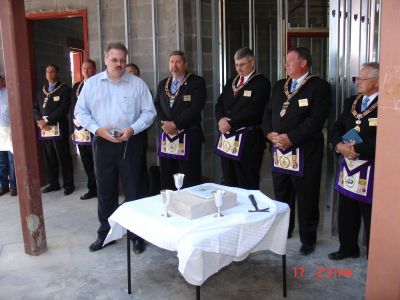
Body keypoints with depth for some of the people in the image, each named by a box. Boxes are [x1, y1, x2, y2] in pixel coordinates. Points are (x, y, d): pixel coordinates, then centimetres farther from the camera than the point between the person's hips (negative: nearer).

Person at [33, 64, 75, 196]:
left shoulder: (65, 89, 0)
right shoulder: (41, 91, 19)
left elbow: (63, 109, -11)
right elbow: (35, 108, 15)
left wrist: (47, 120, -13)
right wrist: (39, 121, -5)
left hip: (58, 128, -5)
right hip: (44, 129, 5)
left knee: (64, 157, 0)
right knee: (49, 158, 10)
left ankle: (68, 184, 8)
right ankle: (53, 183, 20)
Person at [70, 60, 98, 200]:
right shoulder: (76, 86, 15)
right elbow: (72, 108, 15)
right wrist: (72, 129, 11)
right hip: (80, 130, 6)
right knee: (86, 162, 11)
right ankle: (92, 188, 21)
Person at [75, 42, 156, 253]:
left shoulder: (137, 84, 2)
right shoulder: (92, 83, 6)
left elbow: (149, 112, 0)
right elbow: (80, 111, 5)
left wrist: (132, 129, -14)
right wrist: (98, 129, -10)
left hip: (130, 143, -1)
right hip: (102, 143, 2)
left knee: (133, 190, 4)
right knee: (105, 191, 10)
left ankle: (137, 234, 17)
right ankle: (105, 233, 26)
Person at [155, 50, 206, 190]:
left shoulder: (197, 82, -2)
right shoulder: (163, 84, 16)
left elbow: (195, 108, -14)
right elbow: (157, 106, 9)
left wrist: (175, 124, -16)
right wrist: (163, 124, -10)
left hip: (188, 137, -5)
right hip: (166, 137, 5)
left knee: (190, 183, 1)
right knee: (166, 181, 11)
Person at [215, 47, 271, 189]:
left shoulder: (261, 82, -5)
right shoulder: (231, 82, 18)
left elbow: (253, 110, -16)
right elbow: (219, 104, 12)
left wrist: (231, 122, -16)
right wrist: (221, 119, -9)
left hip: (248, 140, -6)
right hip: (227, 139, 7)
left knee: (247, 185, 1)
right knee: (229, 183, 14)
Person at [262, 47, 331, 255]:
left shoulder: (319, 87, -7)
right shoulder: (279, 86, 15)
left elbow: (315, 120, -16)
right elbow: (268, 113, 13)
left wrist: (290, 138, -20)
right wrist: (270, 133, -6)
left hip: (305, 152, -6)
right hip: (279, 150, 6)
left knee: (306, 199, 5)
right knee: (281, 195, 18)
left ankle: (308, 239, 23)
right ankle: (283, 232, 37)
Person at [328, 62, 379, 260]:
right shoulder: (351, 102, 11)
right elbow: (337, 128, 11)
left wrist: (357, 149, -19)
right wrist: (339, 145, -8)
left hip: (371, 170, -7)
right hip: (348, 166, 7)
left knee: (371, 217, 6)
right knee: (346, 213, 18)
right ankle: (348, 248, 38)